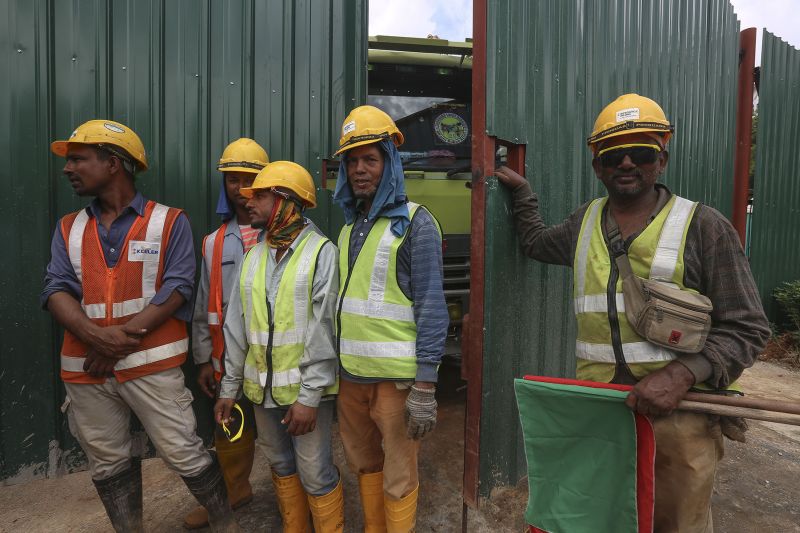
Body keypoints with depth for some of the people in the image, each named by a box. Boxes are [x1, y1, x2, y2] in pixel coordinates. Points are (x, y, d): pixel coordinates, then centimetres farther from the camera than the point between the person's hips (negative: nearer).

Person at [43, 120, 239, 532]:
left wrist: (124, 338, -16)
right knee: (107, 464, 16)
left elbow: (177, 287, -10)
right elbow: (57, 289, 1)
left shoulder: (169, 222, -2)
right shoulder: (68, 229, 11)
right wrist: (95, 336, -18)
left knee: (184, 453, 1)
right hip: (86, 368, 5)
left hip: (152, 362, -4)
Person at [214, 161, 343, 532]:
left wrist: (309, 395, -18)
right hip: (262, 387, 6)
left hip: (305, 388, -6)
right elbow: (236, 327, 10)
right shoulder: (252, 256, 8)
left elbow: (323, 331, -16)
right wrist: (229, 386, 11)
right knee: (281, 466, 21)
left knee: (315, 474, 5)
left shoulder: (322, 252, -12)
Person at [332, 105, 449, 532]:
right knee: (364, 464, 21)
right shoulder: (349, 226, 12)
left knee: (398, 476, 8)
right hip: (350, 372, 7)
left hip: (396, 375, -6)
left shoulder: (415, 222, -9)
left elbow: (431, 306, -13)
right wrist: (340, 362, 16)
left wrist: (425, 386, -16)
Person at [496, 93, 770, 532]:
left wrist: (682, 373, -20)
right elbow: (535, 242, 30)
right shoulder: (584, 222, 9)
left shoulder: (704, 227, -4)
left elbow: (746, 328, -5)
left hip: (679, 411, -3)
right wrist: (521, 191, 26)